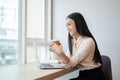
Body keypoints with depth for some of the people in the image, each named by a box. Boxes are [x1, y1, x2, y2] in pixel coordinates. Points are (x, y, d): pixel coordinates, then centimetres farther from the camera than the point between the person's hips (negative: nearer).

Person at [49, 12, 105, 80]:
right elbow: (69, 59, 3)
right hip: (83, 75, 7)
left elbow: (72, 63, -23)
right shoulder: (73, 41, 8)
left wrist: (60, 52, -40)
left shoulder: (88, 41, -18)